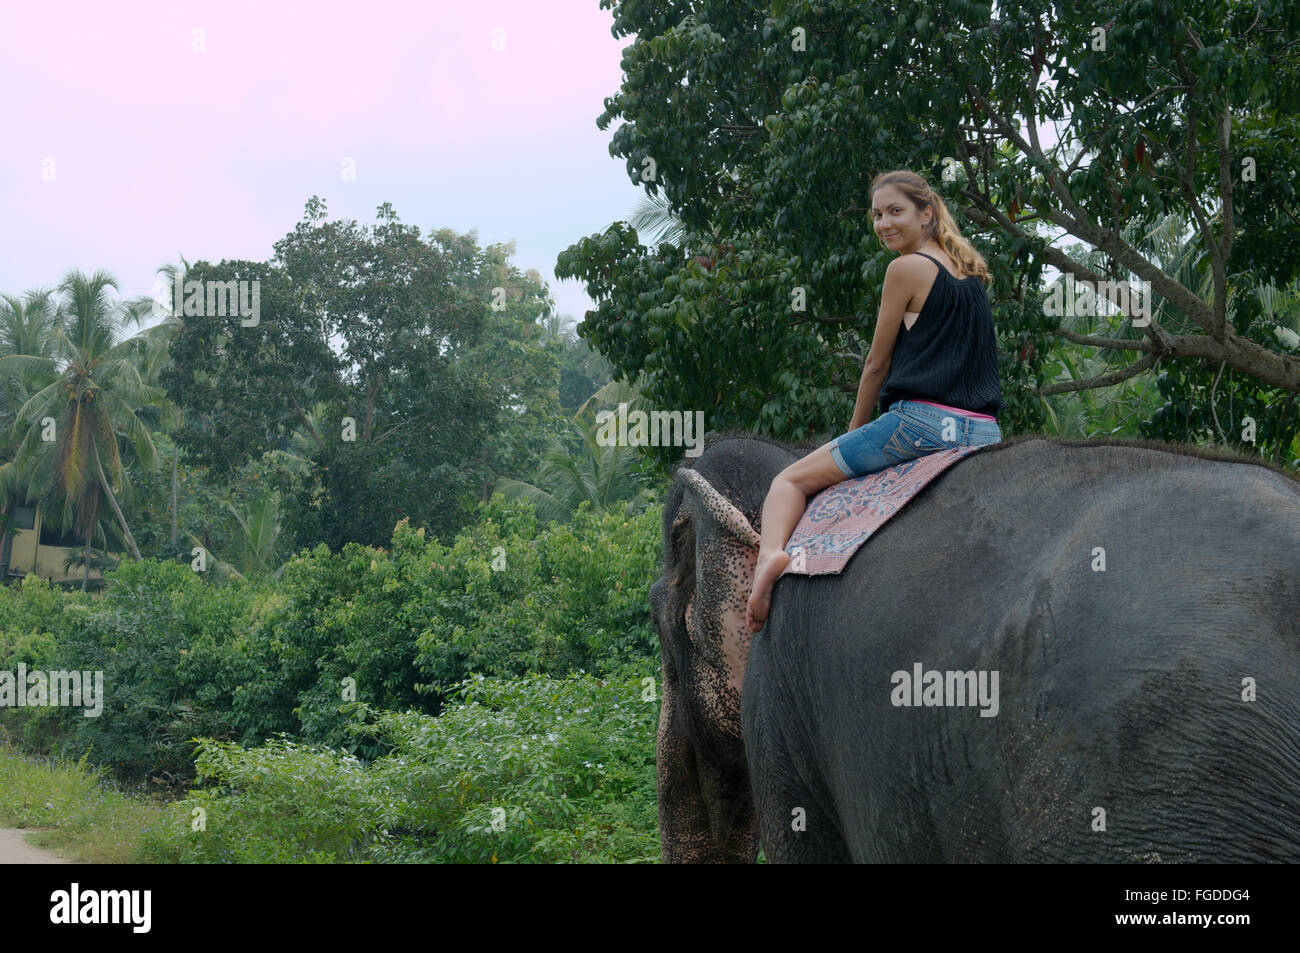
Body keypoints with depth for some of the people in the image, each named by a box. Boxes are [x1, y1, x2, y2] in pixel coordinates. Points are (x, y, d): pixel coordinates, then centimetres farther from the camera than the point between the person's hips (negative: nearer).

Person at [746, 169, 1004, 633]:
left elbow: (877, 364, 2)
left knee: (790, 481, 2)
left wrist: (855, 433, 16)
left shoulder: (908, 268, -2)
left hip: (922, 421, -7)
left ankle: (770, 552, -24)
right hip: (985, 433, 7)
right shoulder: (971, 273, 19)